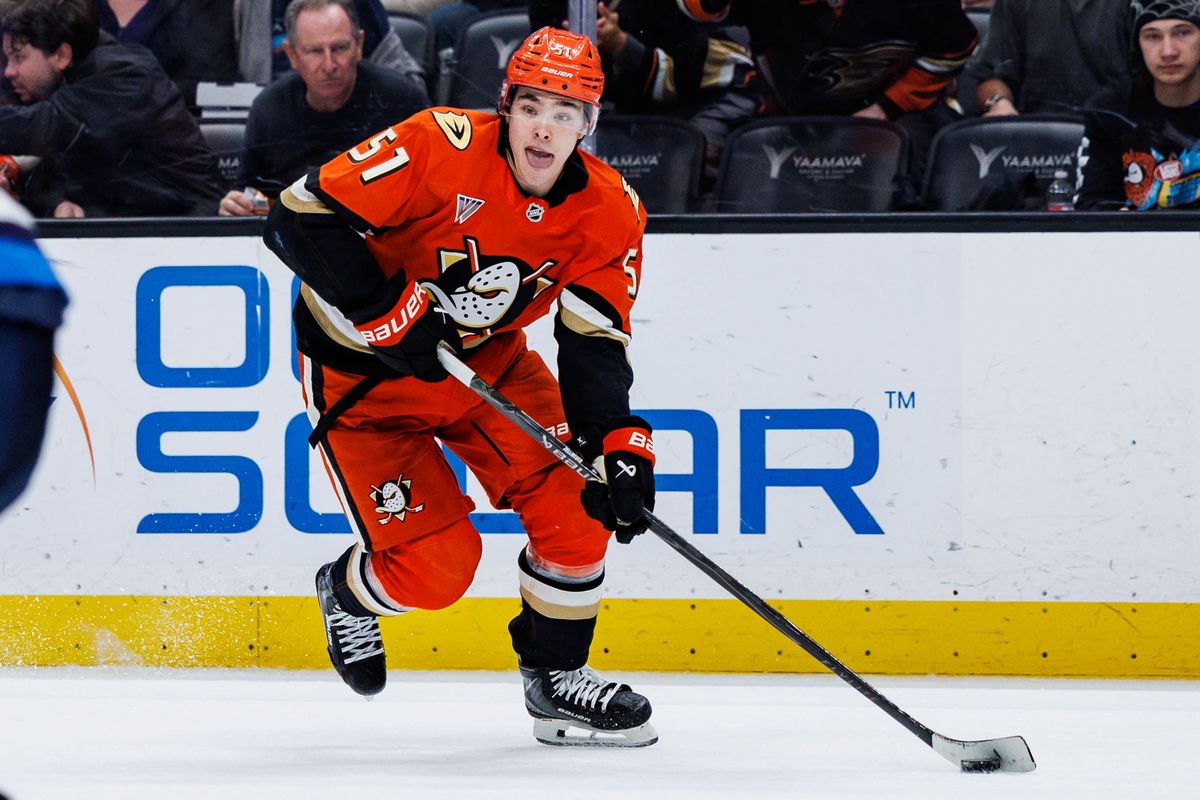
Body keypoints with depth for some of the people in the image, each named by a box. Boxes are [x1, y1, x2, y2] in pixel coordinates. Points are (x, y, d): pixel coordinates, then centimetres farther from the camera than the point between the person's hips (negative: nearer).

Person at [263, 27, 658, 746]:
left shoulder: (610, 213, -12)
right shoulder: (440, 148, -27)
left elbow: (596, 347, -11)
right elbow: (302, 218, -27)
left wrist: (621, 445, -26)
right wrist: (384, 310, -32)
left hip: (488, 363, 5)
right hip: (363, 370, -5)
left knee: (577, 499, -14)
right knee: (436, 566, -13)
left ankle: (558, 677, 9)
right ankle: (349, 591, 24)